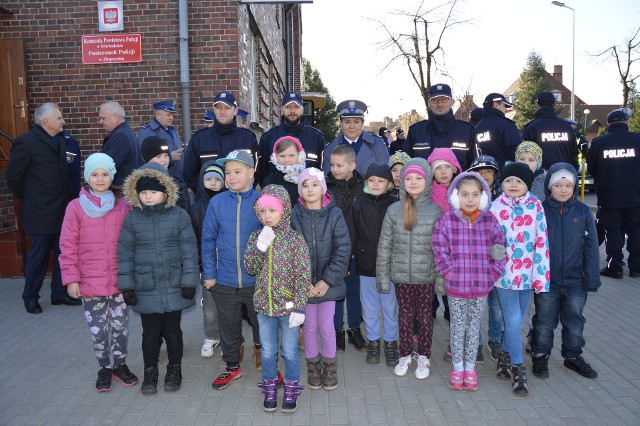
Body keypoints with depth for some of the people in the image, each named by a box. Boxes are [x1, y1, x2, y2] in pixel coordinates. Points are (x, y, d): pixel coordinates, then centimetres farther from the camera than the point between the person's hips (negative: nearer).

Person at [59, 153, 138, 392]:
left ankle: (120, 363, 32)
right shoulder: (76, 207, -5)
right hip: (90, 282, -1)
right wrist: (71, 278, -6)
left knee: (120, 325, 12)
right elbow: (68, 246, -4)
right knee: (98, 329, 10)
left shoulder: (123, 206, -2)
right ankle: (104, 368, 29)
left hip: (120, 280, 1)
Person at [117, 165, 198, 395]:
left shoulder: (179, 216, -5)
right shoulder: (132, 218, -2)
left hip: (174, 287, -1)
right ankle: (150, 373, 30)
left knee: (172, 331, 13)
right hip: (145, 288, 1)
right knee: (150, 332, 11)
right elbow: (125, 253, 1)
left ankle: (174, 371, 31)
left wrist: (189, 281, -6)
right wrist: (126, 286, 0)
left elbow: (189, 250, -4)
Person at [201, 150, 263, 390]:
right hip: (225, 281, 2)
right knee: (229, 326, 17)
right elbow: (208, 240, 2)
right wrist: (209, 274, 0)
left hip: (257, 280, -2)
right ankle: (232, 366, 38)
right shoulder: (217, 203, -4)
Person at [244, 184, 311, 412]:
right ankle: (270, 389, 35)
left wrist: (299, 307, -16)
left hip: (288, 305, -3)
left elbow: (303, 276, -12)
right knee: (267, 351, 16)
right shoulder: (256, 237, 0)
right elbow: (250, 268, -5)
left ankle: (291, 390, 31)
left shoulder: (295, 239, -11)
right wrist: (260, 246, -20)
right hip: (264, 305, 3)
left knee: (290, 351, 11)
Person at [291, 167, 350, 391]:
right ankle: (313, 366, 33)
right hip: (304, 284, 1)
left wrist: (327, 280, -13)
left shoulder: (334, 215, -6)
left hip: (328, 283, -1)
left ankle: (330, 366, 27)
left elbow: (343, 250, -8)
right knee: (310, 326, 11)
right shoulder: (294, 217, -5)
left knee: (326, 326, 3)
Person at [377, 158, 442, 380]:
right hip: (401, 276, 1)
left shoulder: (435, 211, -5)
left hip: (426, 276, -1)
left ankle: (424, 357, 29)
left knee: (425, 317, 12)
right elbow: (384, 246, 0)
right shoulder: (394, 210, -3)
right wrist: (383, 277, -1)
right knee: (405, 316, 14)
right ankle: (405, 356, 31)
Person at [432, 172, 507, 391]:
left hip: (482, 285, 2)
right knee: (457, 325, 12)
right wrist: (450, 272, -10)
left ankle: (470, 367, 30)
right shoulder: (446, 221, -8)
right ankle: (457, 367, 28)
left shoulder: (489, 221, -2)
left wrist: (493, 273, -3)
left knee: (474, 325, 15)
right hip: (455, 284, -1)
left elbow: (500, 248, 4)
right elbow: (439, 249, -6)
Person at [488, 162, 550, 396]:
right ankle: (517, 367, 10)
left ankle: (505, 355, 34)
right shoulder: (494, 208, -3)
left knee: (517, 321, 12)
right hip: (504, 273, -2)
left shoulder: (536, 207, -2)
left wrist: (542, 275, -5)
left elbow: (542, 242, -2)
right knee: (513, 321, -5)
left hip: (527, 273, 2)